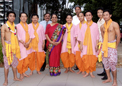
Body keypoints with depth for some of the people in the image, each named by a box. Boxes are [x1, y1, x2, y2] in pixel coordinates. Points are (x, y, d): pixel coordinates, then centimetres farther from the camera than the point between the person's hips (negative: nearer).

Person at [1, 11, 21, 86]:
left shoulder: (15, 26, 12)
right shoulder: (4, 26, -4)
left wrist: (18, 46, 13)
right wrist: (4, 48, -15)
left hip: (15, 46, 5)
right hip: (7, 45, -5)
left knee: (15, 62, 12)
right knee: (7, 63, -3)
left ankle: (15, 77, 26)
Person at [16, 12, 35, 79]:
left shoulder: (28, 26, 13)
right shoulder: (18, 26, -1)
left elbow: (31, 35, 7)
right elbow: (17, 36, -7)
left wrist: (28, 42, -9)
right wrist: (23, 43, -13)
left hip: (28, 45, 4)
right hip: (21, 45, -4)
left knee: (26, 60, 7)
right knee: (21, 60, -5)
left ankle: (24, 72, 20)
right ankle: (21, 74, 7)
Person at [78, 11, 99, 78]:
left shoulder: (95, 25, 5)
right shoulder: (83, 25, 8)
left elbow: (97, 36, 3)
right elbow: (81, 36, 8)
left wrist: (96, 45, -3)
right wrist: (81, 45, 1)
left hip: (92, 45, -1)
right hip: (85, 45, 1)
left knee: (93, 58, -3)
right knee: (85, 58, -3)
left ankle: (91, 72, 14)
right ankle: (87, 72, 12)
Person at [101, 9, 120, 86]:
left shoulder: (114, 24, -6)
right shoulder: (102, 26, 10)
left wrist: (116, 47, -7)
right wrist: (103, 45, 8)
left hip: (112, 45, -6)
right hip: (104, 46, 6)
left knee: (112, 63, -9)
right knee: (105, 62, 8)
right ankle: (109, 78, 22)